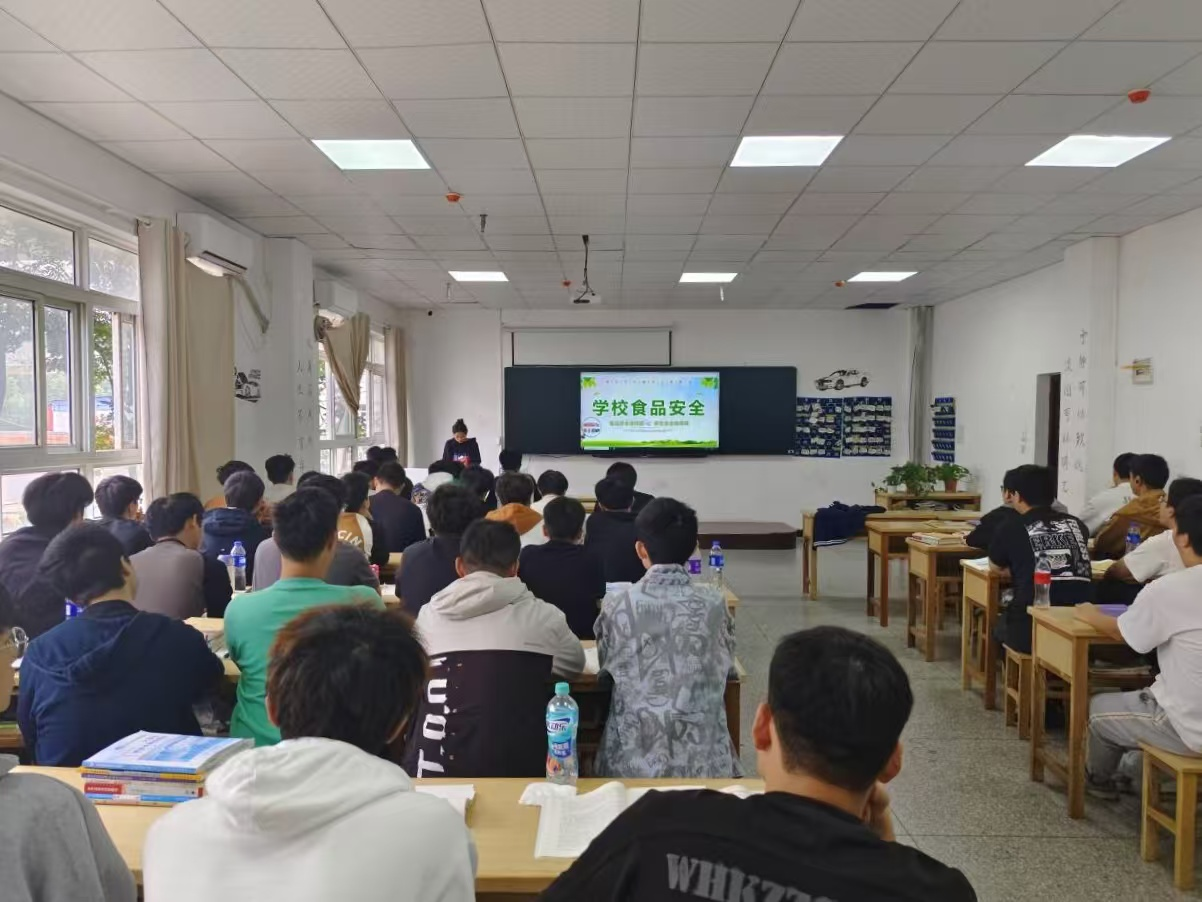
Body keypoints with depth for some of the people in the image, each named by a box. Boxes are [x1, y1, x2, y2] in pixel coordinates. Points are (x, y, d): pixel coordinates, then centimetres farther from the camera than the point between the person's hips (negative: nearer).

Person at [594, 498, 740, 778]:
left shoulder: (616, 603, -11)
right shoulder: (714, 603, -8)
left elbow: (606, 667, 5)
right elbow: (727, 668, 7)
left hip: (632, 758, 0)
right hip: (702, 757, 1)